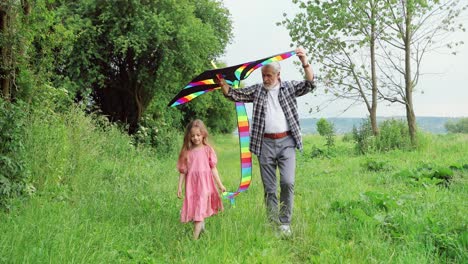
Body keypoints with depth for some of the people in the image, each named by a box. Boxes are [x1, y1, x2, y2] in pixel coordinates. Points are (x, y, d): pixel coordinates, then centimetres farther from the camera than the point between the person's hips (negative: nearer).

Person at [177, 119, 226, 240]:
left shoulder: (207, 150, 1)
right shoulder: (186, 152, 4)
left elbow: (213, 168, 5)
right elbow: (182, 171, 8)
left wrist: (220, 184, 5)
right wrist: (179, 187, 5)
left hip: (204, 184, -2)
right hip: (191, 185, 2)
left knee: (200, 208, -9)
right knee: (193, 208, 4)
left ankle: (195, 237, -11)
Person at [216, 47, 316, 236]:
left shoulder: (289, 88, 7)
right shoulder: (256, 90, 11)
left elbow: (310, 85, -5)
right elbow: (234, 95, 8)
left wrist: (305, 63, -19)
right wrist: (222, 83, -9)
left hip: (286, 142, -2)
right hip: (265, 144, 2)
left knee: (288, 182, -13)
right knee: (269, 188, 5)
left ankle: (285, 223, 0)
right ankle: (273, 224, 14)